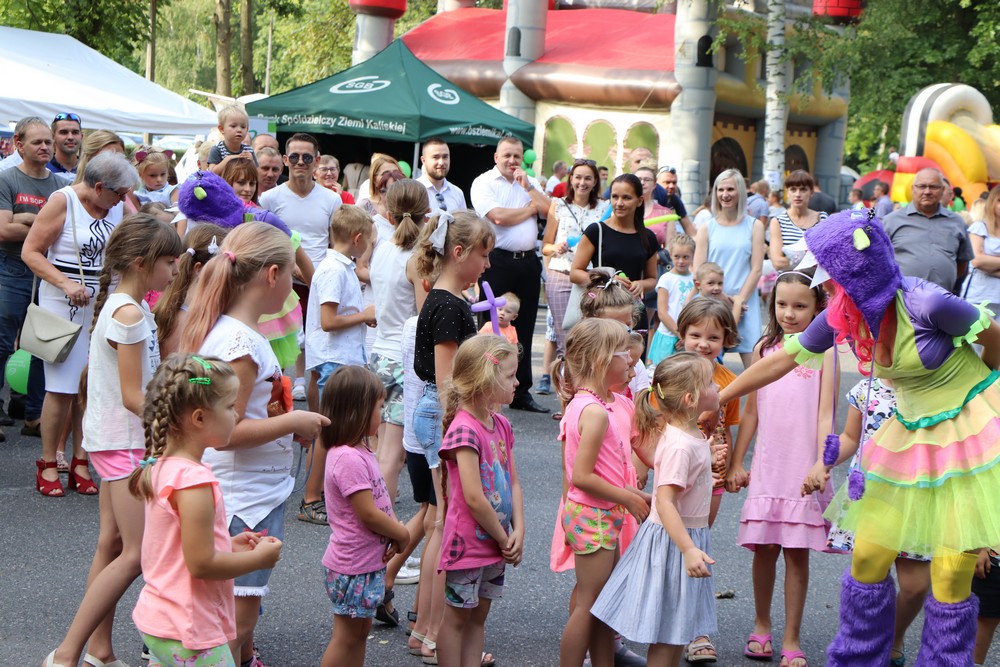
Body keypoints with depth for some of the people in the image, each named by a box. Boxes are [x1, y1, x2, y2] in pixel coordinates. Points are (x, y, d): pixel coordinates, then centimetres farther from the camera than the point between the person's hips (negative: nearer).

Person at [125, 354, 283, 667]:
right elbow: (201, 564, -24)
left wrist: (227, 546, 9)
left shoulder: (160, 467, 5)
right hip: (188, 632, -10)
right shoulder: (194, 480, -24)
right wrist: (258, 557, -11)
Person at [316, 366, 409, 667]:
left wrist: (395, 532, -5)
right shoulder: (349, 458, -24)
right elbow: (368, 513, -24)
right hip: (353, 567, -10)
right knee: (346, 637, 1)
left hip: (368, 562, 10)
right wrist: (402, 534, -9)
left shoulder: (360, 452, 9)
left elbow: (379, 500, 12)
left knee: (360, 632, 18)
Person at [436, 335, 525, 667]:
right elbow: (474, 497, -23)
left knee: (478, 616, 15)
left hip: (496, 544, 8)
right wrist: (503, 539, -13)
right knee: (457, 617, 4)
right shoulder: (464, 429, -21)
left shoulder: (502, 425, 7)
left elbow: (513, 483, 10)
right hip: (468, 543, -8)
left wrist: (517, 532, -2)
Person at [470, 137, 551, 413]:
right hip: (497, 262, -6)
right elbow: (497, 216, -16)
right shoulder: (484, 183, -2)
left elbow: (547, 209, 4)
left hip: (527, 262, 6)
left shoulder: (530, 182, 16)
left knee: (524, 329, 10)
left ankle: (520, 392, 18)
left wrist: (528, 186, -4)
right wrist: (530, 209, -1)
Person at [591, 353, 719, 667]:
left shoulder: (691, 435, 4)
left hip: (689, 535, 9)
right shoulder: (680, 445, -25)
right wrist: (689, 549, -36)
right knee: (666, 633, 0)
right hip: (672, 540, -9)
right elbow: (664, 503, -31)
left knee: (679, 629, 18)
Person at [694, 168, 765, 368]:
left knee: (754, 361, -9)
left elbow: (756, 269, 2)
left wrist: (738, 301, -8)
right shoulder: (707, 229, 9)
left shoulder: (754, 226, 7)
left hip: (745, 303, -1)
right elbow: (698, 272, 3)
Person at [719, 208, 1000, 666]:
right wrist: (717, 400, 12)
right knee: (867, 559, 5)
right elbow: (784, 358, 8)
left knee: (951, 573, -8)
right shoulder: (843, 316, -4)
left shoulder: (923, 304, -23)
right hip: (912, 434, 6)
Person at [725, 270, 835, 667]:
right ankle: (761, 626, 25)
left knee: (797, 553, 2)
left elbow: (825, 414, -7)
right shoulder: (764, 350, 8)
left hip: (804, 468, -3)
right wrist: (736, 463, 10)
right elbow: (751, 412, 12)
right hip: (767, 467, 3)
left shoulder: (822, 352, -2)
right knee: (764, 549, 6)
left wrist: (822, 463, -18)